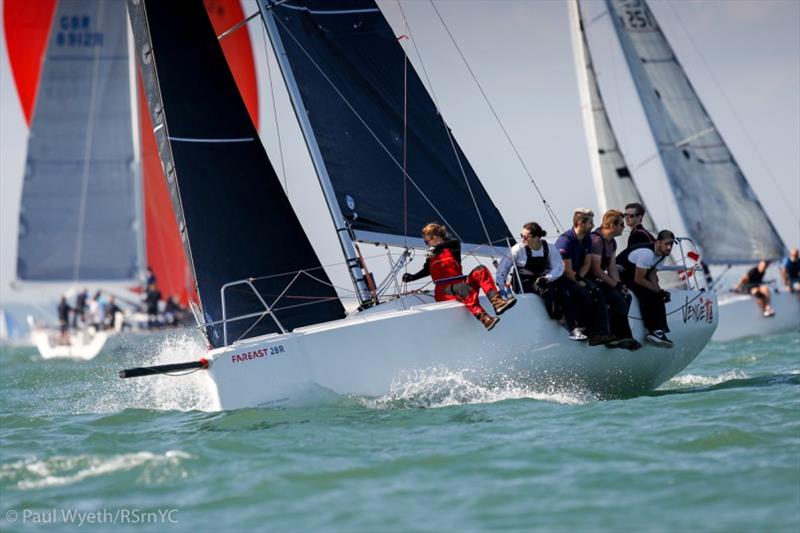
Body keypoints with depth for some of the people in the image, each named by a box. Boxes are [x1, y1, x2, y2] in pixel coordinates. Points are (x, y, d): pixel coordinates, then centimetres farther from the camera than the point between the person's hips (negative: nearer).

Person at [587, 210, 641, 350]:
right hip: (588, 281, -10)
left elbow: (612, 268, 11)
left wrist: (619, 285, -5)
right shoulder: (596, 240, -19)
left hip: (599, 281, 10)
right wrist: (615, 285, -17)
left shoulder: (612, 242, 13)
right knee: (617, 298, -23)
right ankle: (623, 336, -14)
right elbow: (596, 270, -22)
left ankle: (615, 337, -9)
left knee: (626, 296, -5)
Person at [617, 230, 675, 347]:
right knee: (646, 293, -26)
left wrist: (659, 290, -12)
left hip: (635, 273, 10)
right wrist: (658, 290, -19)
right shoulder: (647, 253, -30)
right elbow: (638, 279, -27)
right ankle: (652, 330, -21)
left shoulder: (662, 253, -1)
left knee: (657, 295, 0)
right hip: (621, 273, -10)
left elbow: (652, 273, 5)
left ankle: (658, 330, -3)